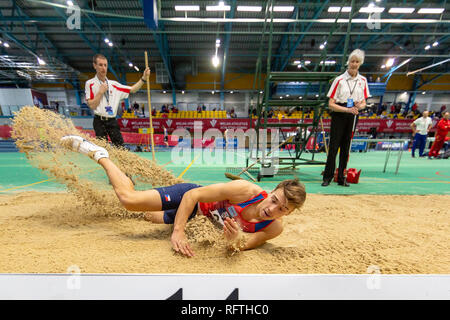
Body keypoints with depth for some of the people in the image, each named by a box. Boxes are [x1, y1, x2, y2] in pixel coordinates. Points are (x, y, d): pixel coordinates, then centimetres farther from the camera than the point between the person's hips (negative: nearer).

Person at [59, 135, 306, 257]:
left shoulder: (274, 228, -20)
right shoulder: (245, 190, -35)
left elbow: (241, 248, -16)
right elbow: (193, 194, -29)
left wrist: (233, 240, -39)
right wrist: (178, 232, -34)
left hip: (200, 216, 5)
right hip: (190, 197, -5)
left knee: (153, 218, 25)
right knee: (128, 199, -14)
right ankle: (99, 154, 13)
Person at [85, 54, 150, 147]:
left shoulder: (113, 84, 10)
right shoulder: (90, 84, -1)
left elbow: (132, 90, 8)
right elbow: (92, 105, -8)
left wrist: (143, 78, 0)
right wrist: (101, 92, -10)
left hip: (113, 121, 3)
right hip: (100, 122, -3)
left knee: (121, 147, 0)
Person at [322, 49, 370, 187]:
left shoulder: (363, 80, 11)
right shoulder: (339, 80, -3)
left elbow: (363, 102, 14)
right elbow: (331, 104, -8)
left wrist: (360, 106, -10)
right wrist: (347, 109, -20)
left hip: (353, 116, 4)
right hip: (339, 116, -4)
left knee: (346, 147, 6)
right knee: (334, 146, -7)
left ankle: (341, 178, 14)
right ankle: (327, 177, 2)